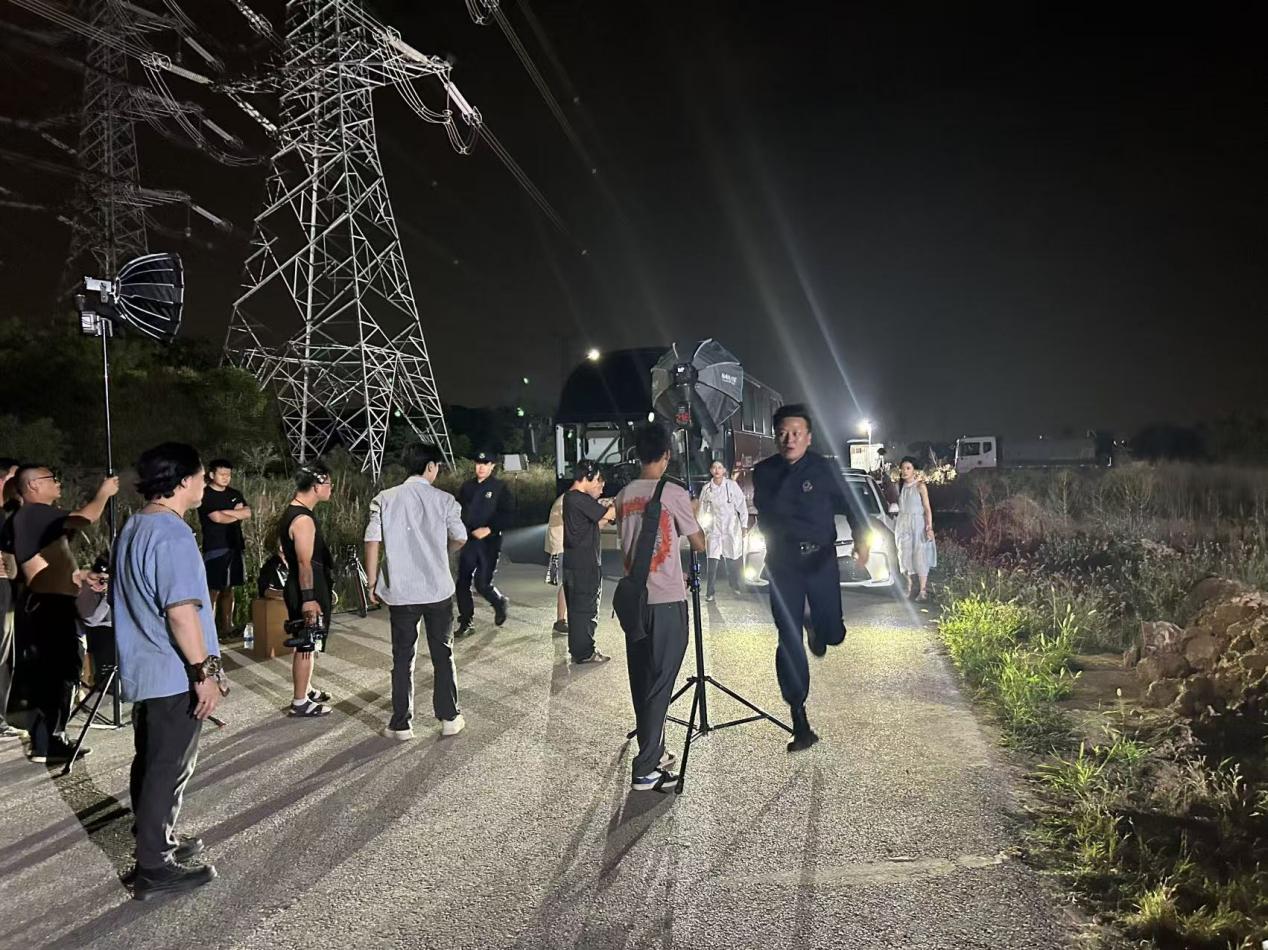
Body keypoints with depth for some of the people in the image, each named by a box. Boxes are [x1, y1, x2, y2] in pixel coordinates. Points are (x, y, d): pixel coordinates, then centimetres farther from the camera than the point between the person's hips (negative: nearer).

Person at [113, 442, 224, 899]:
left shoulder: (133, 528, 11)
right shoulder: (171, 536, -22)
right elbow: (181, 611, -26)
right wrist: (204, 671, -20)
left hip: (143, 669, 10)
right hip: (174, 675, -10)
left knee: (150, 763, 19)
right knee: (169, 770, 0)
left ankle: (154, 842, 33)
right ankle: (154, 869, 8)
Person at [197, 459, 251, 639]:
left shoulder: (234, 494, 14)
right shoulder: (205, 496, -5)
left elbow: (247, 513, 1)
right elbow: (217, 518, -16)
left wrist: (225, 511, -11)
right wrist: (237, 514, -1)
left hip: (234, 546, 6)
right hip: (215, 548, -6)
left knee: (228, 589, 10)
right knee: (214, 590, -6)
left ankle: (226, 626, 16)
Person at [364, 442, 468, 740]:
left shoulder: (385, 499, -2)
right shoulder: (443, 499, -4)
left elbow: (373, 541, -5)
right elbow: (460, 539, 1)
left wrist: (372, 583, 3)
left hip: (400, 592, 1)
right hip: (438, 590, -1)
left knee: (403, 658, 10)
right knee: (443, 654, 12)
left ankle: (401, 724, 16)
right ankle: (449, 718, 19)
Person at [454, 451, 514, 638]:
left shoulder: (500, 487, -3)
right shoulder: (467, 486, 10)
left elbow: (508, 515, -8)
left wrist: (489, 529, -16)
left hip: (489, 542, -4)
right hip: (468, 540, 4)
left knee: (483, 584, -7)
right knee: (462, 583, 2)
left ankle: (500, 603, 25)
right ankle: (466, 623, 14)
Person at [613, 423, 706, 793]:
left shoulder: (623, 496, 7)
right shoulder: (674, 493, -10)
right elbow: (699, 544, 1)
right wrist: (693, 519, 21)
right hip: (666, 600, -6)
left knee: (642, 682, 13)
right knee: (660, 683, -2)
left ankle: (653, 752, 24)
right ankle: (646, 769, 0)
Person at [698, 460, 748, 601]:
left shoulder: (732, 485, -4)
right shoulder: (706, 488, 0)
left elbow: (742, 505, 0)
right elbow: (702, 510, 7)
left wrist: (744, 525, -2)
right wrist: (703, 530, 7)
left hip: (732, 527, 0)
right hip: (714, 528, 0)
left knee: (732, 558, 9)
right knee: (713, 561, -6)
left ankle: (735, 584, 31)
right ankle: (711, 592, 1)